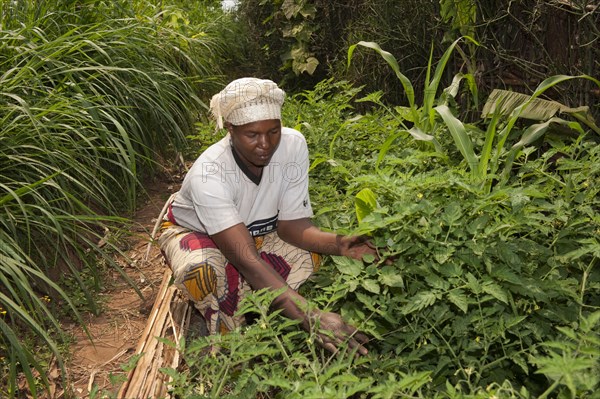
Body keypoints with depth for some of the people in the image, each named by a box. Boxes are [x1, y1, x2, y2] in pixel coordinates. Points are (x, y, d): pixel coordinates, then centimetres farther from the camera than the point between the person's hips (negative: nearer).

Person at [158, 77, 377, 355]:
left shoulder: (293, 145, -25)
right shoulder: (208, 173, -38)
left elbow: (292, 225, -19)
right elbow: (247, 260, -47)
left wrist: (338, 244, -41)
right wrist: (310, 317, -57)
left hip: (255, 230, 4)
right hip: (193, 231, -4)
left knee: (309, 254, -23)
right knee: (202, 270, -38)